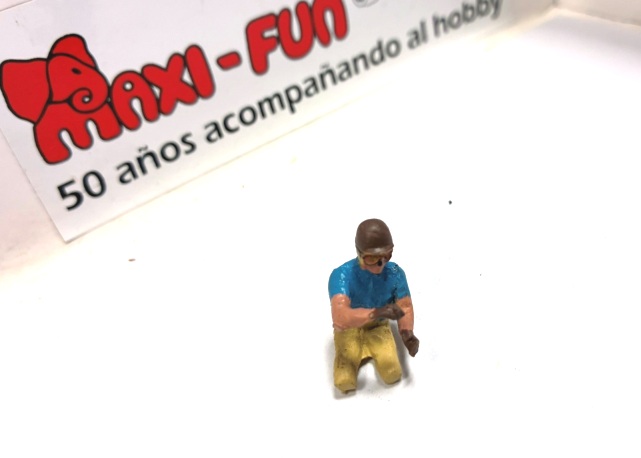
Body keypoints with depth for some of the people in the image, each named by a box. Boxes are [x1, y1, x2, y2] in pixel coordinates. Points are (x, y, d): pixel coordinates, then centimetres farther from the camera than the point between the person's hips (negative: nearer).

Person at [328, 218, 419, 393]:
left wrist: (407, 333, -31)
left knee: (393, 375, -14)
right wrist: (375, 312, -57)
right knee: (345, 383, -16)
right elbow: (340, 317, -44)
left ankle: (372, 351, 18)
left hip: (379, 327, 3)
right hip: (349, 329, -2)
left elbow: (405, 306, -11)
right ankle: (356, 353, 17)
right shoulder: (341, 275, -31)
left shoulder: (395, 273, -19)